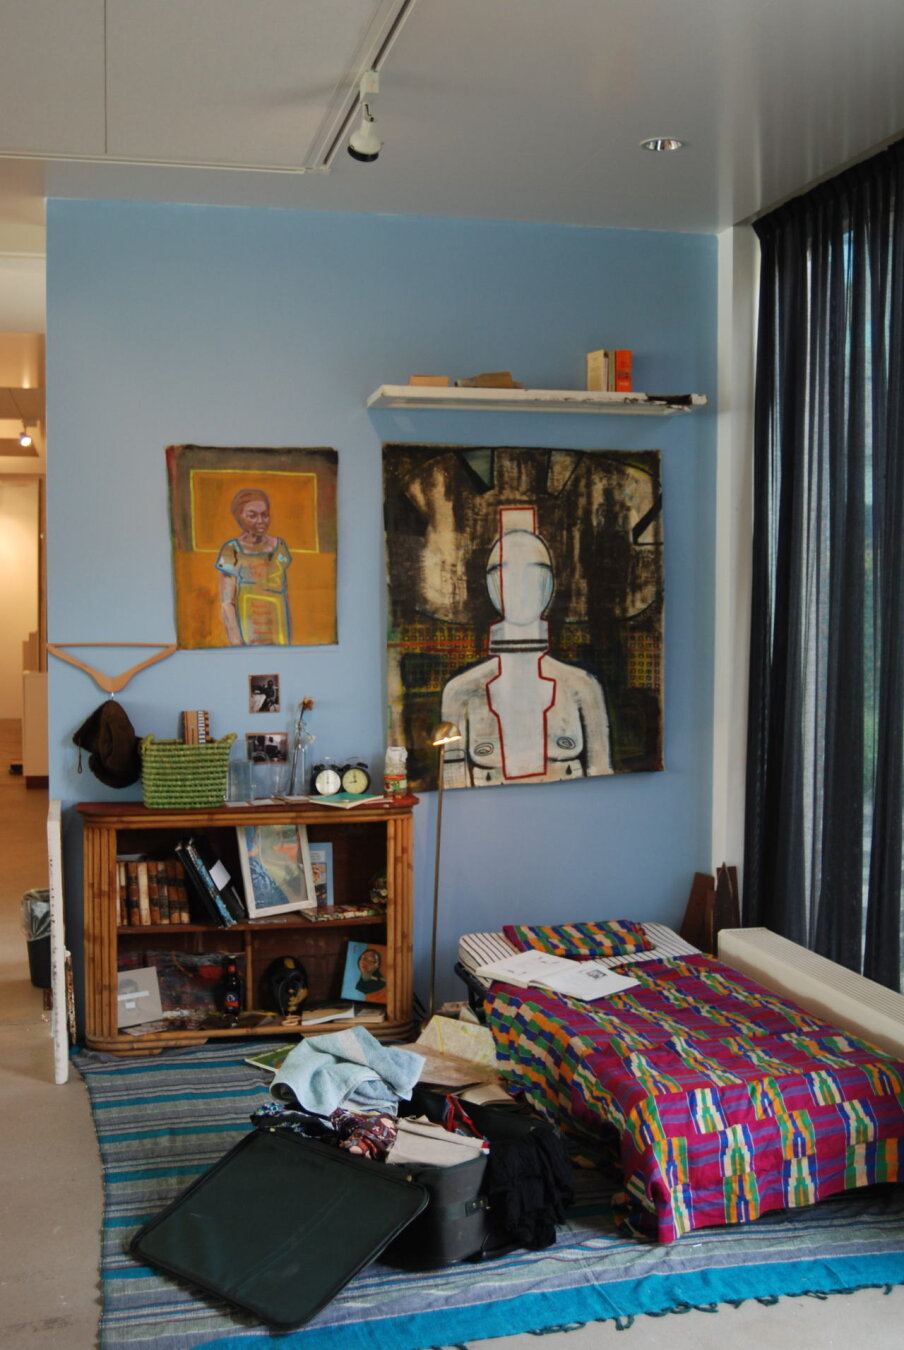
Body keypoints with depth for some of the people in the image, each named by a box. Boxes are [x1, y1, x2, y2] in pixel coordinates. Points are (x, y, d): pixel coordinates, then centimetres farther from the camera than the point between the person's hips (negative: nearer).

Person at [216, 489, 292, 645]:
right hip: (247, 632, -4)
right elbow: (226, 603, -10)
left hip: (278, 631, 4)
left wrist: (288, 637, 10)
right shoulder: (232, 551, -9)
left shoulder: (279, 547, 4)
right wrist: (237, 644, -17)